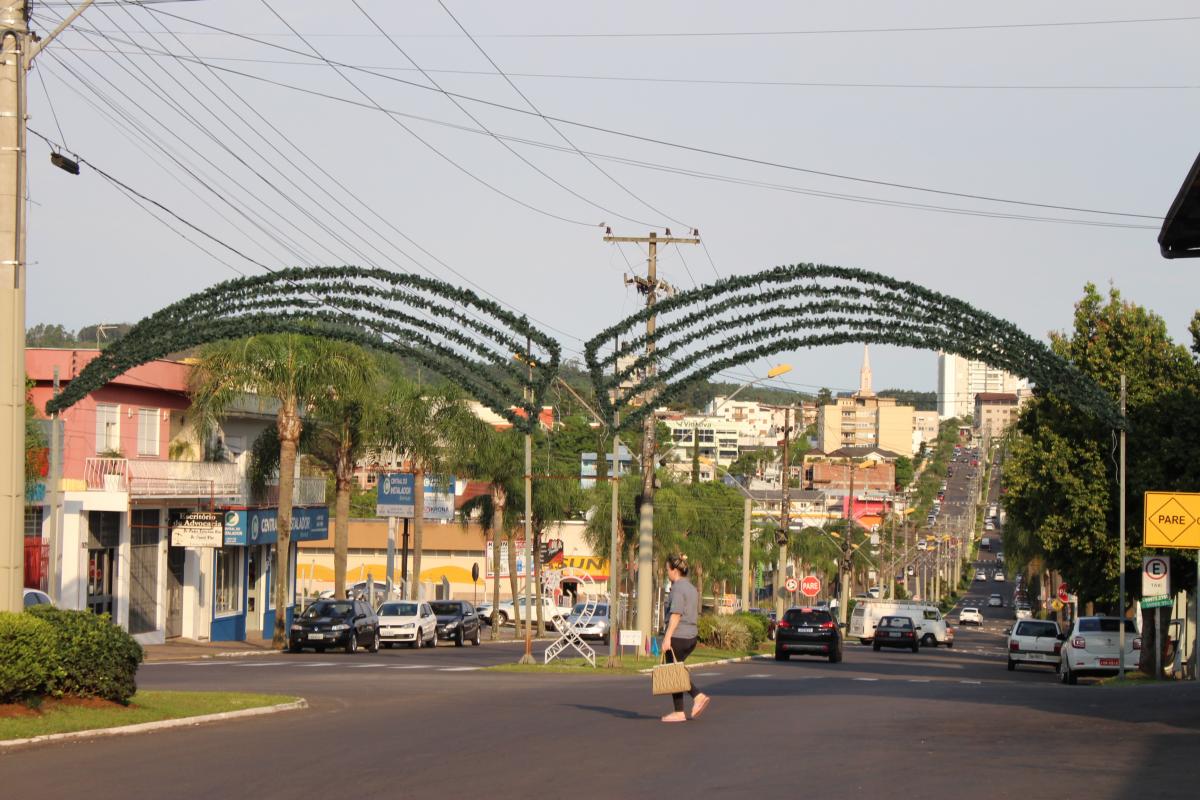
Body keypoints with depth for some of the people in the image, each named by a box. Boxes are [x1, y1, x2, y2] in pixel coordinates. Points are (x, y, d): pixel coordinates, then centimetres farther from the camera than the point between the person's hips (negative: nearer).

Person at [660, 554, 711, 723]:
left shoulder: (678, 588, -13)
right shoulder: (692, 588, 14)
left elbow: (676, 614, -21)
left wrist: (667, 637, -22)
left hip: (677, 636, -9)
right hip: (691, 637, 9)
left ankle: (679, 713, 4)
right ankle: (698, 696, 6)